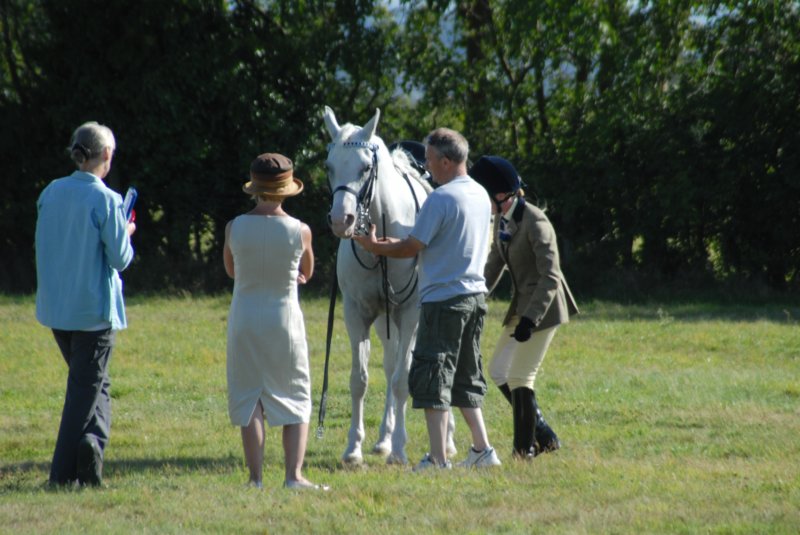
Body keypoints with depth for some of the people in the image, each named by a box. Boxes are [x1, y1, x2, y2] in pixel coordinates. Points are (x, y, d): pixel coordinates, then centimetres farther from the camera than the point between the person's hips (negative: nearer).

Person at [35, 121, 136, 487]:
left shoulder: (50, 193, 2)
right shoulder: (105, 200, -15)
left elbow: (43, 247, 11)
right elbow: (120, 258, -11)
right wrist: (126, 235, 8)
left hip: (55, 306, 5)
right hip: (93, 307, -5)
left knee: (92, 382, 21)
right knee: (87, 386, 2)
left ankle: (93, 437, 2)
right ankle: (64, 474, -1)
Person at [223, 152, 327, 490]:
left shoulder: (235, 228, -8)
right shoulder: (300, 231, -9)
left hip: (244, 320, 1)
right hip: (285, 318, -1)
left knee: (248, 399, 6)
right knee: (295, 399, 10)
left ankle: (255, 478, 3)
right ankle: (294, 475, 0)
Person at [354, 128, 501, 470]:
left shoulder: (441, 199, -16)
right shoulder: (481, 196, 11)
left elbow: (413, 247, -13)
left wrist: (375, 246, 3)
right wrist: (400, 243, 20)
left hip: (443, 298, -8)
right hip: (476, 295, 8)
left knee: (432, 377, -4)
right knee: (467, 375, 18)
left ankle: (438, 460, -8)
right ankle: (482, 450, 17)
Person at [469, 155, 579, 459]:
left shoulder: (534, 223, -21)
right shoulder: (501, 221, 5)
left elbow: (550, 276, -22)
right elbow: (493, 267, 15)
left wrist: (530, 319, -27)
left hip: (543, 307, -9)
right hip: (522, 306, 9)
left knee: (520, 377, -5)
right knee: (498, 371, 12)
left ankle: (525, 447, 8)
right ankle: (544, 436, 20)